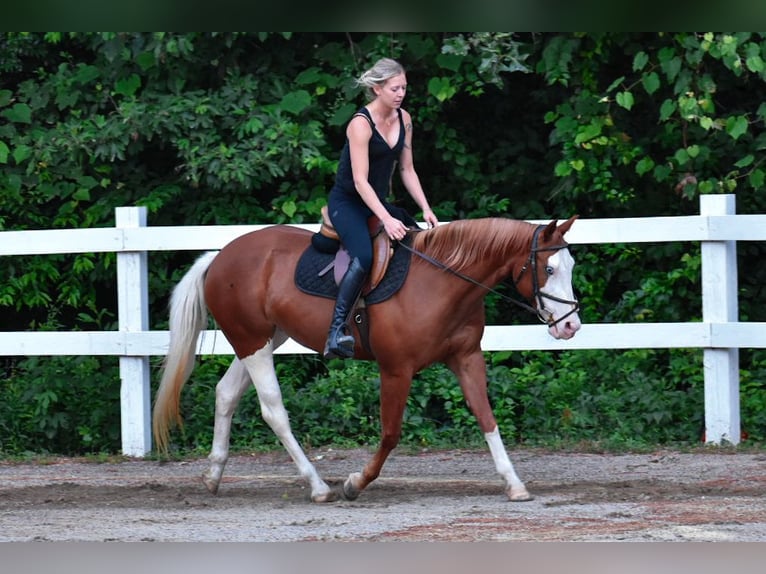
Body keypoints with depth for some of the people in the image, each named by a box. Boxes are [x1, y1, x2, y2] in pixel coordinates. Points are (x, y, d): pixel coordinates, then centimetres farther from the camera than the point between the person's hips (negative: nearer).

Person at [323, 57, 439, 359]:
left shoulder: (404, 119, 2)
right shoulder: (361, 123, -20)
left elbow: (407, 170, 9)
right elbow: (360, 181, -25)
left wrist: (426, 209, -3)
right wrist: (386, 220, -33)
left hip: (377, 201, 8)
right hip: (347, 201, -8)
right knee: (364, 257, -33)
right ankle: (337, 332, -37)